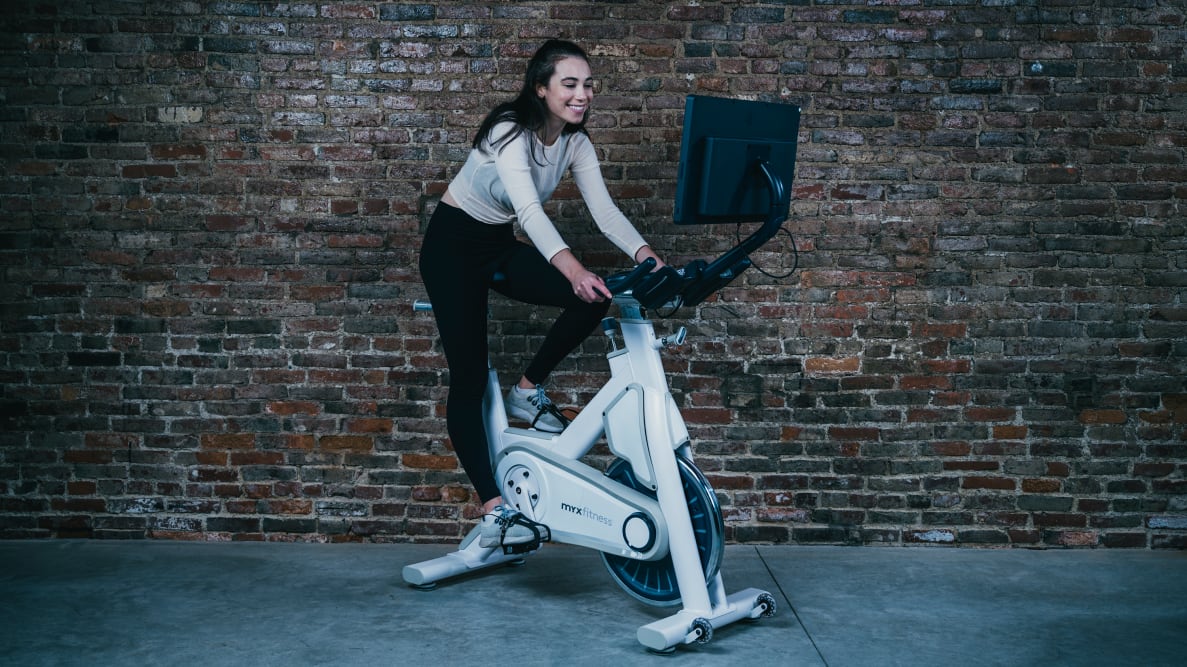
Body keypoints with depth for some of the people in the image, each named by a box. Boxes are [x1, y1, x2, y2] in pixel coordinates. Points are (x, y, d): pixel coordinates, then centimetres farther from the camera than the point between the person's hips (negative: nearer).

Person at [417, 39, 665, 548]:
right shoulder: (509, 131, -25)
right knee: (469, 377, -13)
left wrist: (647, 257, -33)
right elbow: (529, 208, -40)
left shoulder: (576, 141, -5)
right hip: (453, 244, -6)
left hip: (501, 246, 6)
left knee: (596, 296, -17)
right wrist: (572, 267, -56)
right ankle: (494, 510, -13)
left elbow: (604, 210, -15)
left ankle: (529, 390, 2)